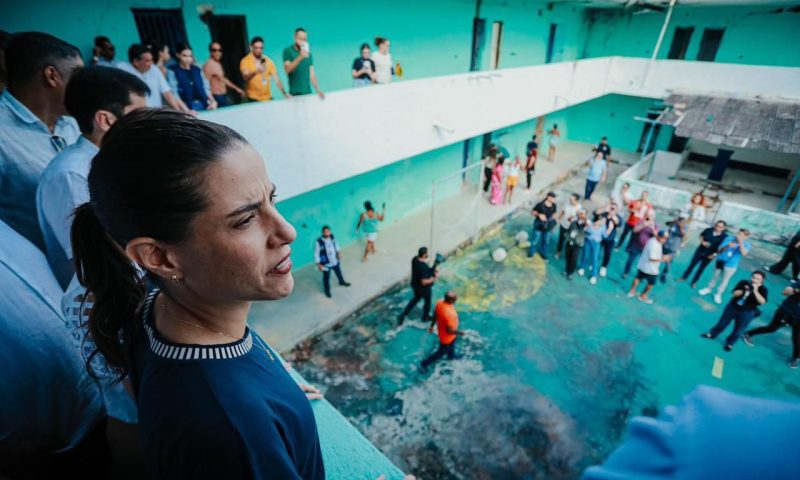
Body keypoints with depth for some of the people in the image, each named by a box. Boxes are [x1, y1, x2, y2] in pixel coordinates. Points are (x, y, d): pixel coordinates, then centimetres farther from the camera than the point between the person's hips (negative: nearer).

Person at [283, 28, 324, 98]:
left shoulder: (308, 53, 12)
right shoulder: (288, 51, 1)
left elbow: (312, 74, 10)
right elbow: (287, 69, -14)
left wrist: (318, 90, -2)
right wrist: (300, 57, -26)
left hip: (308, 92, 4)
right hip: (295, 93, -4)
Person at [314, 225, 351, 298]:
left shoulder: (332, 237, -15)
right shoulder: (318, 242, -30)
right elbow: (316, 254, -19)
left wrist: (338, 252, 5)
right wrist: (318, 264, -16)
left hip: (335, 261, 5)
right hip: (326, 264, -5)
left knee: (338, 272, 29)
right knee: (326, 277, 16)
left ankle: (342, 282, 60)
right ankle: (327, 290, 43)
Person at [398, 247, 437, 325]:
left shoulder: (415, 259, -12)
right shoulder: (423, 267, -37)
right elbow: (424, 282, -34)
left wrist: (431, 269, 2)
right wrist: (434, 278, -21)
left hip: (415, 284, 7)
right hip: (424, 288, -7)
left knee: (416, 298, 30)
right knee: (427, 301, 21)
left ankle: (403, 315, 29)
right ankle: (425, 317, 46)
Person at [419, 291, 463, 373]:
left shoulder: (440, 303, -20)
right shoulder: (449, 313, -44)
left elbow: (435, 315, -3)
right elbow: (449, 330, -31)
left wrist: (432, 325, 13)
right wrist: (460, 332, -14)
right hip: (447, 336, -8)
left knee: (452, 346, 36)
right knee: (441, 352, 17)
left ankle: (451, 356, 65)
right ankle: (424, 364, 31)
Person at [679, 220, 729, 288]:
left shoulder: (724, 236, -15)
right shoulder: (708, 230, -11)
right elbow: (701, 235, 8)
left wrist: (714, 254, -17)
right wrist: (702, 242, -9)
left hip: (709, 255, -1)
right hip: (700, 251, 1)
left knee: (701, 268, 10)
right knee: (692, 264, 10)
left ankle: (694, 282, 23)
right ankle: (684, 277, 25)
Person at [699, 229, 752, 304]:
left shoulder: (747, 245, -11)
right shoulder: (729, 238, -7)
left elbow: (744, 253, -31)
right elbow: (720, 250, -10)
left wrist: (740, 242, -35)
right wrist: (728, 246, -29)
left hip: (731, 266, -1)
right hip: (721, 262, 1)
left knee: (725, 280, 11)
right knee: (715, 277, 17)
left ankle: (718, 294, 27)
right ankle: (709, 289, 36)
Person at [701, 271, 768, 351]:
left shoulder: (763, 289, -14)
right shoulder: (744, 283, -10)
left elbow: (762, 302, -27)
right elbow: (734, 294, -12)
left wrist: (755, 291, -34)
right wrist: (744, 290, -27)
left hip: (746, 313, -1)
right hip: (732, 307, 2)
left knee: (738, 331, 10)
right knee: (722, 323, 17)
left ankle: (729, 343, 31)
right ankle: (712, 334, 37)